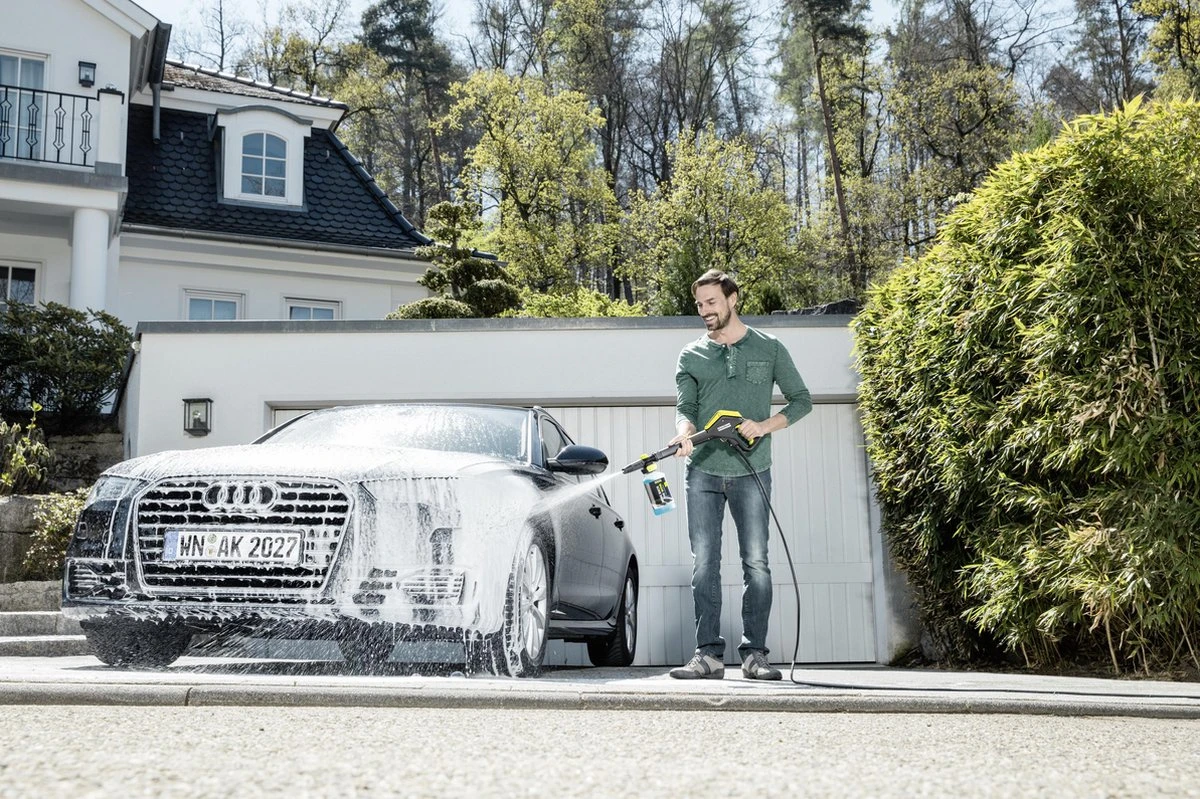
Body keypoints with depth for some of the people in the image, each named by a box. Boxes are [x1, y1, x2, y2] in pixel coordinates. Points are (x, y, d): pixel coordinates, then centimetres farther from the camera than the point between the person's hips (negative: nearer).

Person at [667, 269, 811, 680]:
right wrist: (685, 433, -19)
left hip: (751, 472, -1)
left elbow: (801, 399, 11)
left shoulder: (769, 349, 9)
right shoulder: (691, 356, 13)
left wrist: (765, 425, -7)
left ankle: (754, 653, 3)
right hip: (702, 472, 1)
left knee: (756, 562, -2)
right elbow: (685, 407, 4)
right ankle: (709, 654, 0)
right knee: (704, 563, -2)